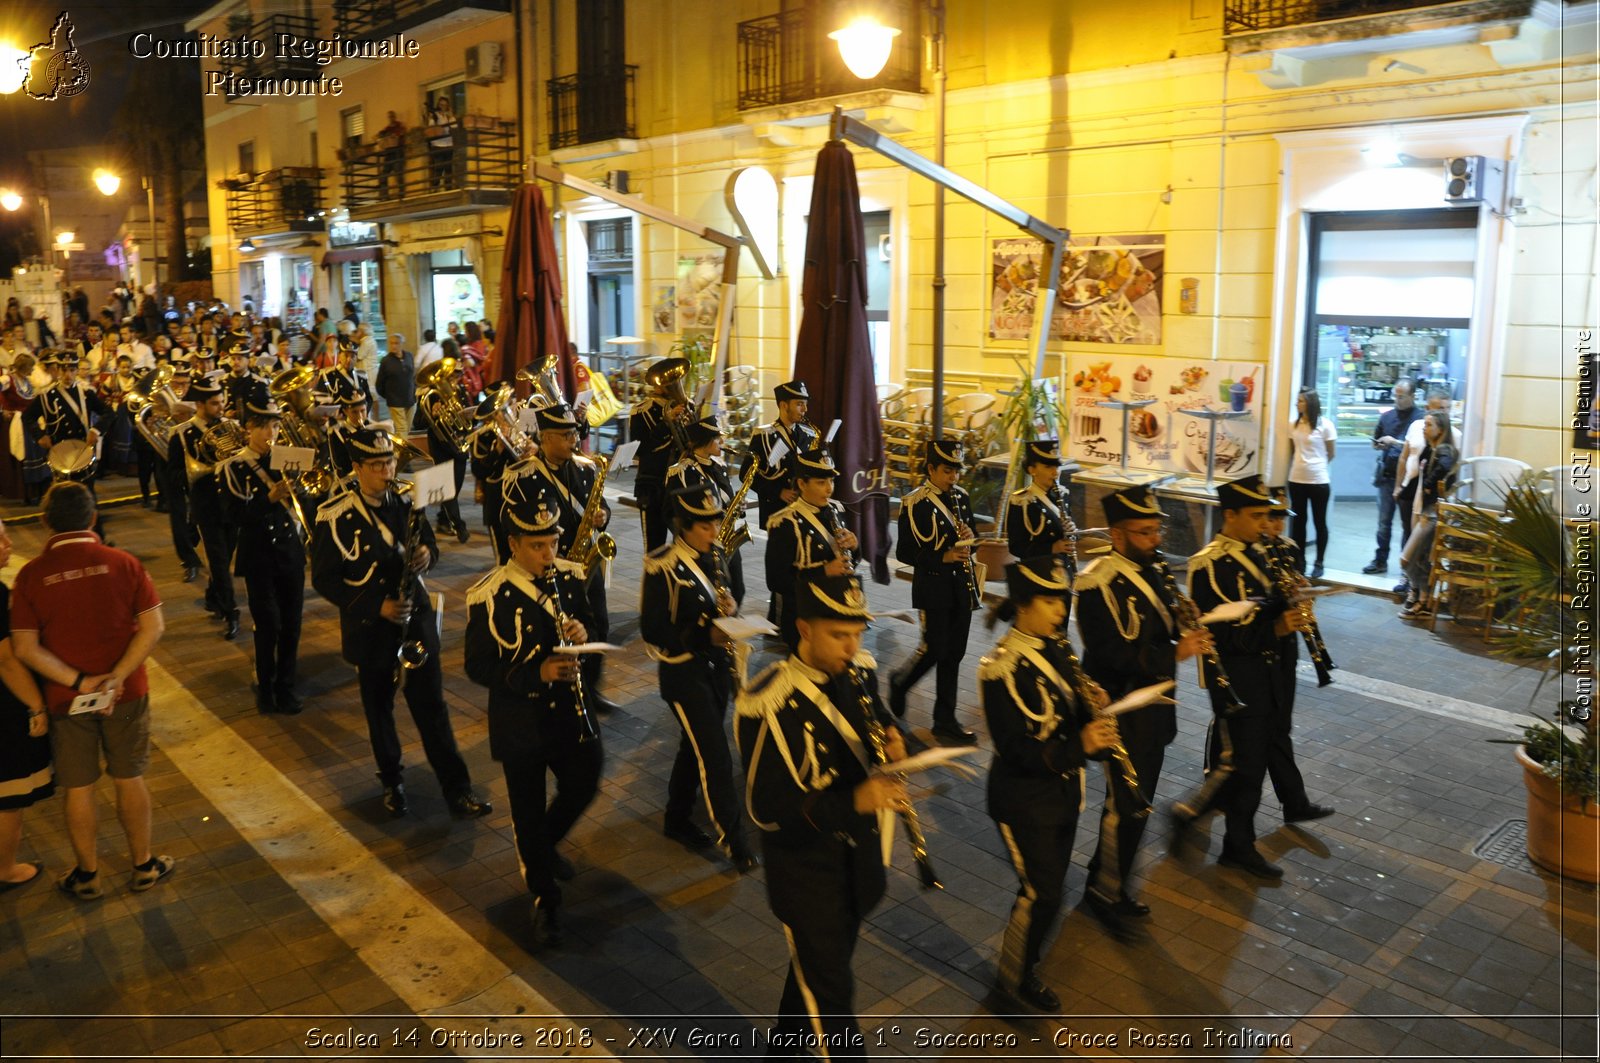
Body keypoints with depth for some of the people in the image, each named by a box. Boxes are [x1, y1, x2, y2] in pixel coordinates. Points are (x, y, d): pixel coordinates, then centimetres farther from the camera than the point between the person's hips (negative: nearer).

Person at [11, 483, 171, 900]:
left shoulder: (30, 576, -9)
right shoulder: (123, 563, -9)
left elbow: (25, 648, -12)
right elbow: (152, 627, -14)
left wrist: (78, 682, -14)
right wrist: (116, 677, -17)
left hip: (65, 700, 0)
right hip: (126, 694, 0)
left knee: (78, 790, 13)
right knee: (130, 780, 14)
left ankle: (88, 875, 29)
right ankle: (143, 865, 27)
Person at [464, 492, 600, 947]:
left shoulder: (571, 576, -5)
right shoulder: (487, 597, -18)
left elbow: (596, 625, 7)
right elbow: (478, 667, -14)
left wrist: (584, 631, -18)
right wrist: (535, 673, -28)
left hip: (569, 713, 4)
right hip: (519, 723, -4)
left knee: (585, 784, 15)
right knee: (528, 810, 10)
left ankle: (545, 845, 47)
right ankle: (544, 898, 31)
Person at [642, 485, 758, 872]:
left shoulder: (715, 557, 2)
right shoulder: (662, 567, -18)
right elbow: (652, 629, -18)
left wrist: (730, 608, -10)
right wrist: (704, 636, -26)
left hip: (716, 664, 7)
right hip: (682, 670, -7)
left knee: (696, 746, 18)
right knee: (716, 756, -6)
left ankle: (677, 820, 36)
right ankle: (733, 840, 4)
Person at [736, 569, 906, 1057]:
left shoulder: (859, 670, -8)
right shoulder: (768, 704, -29)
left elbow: (879, 718, 11)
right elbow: (765, 810, -27)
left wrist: (893, 739, -14)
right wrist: (853, 800, -40)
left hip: (860, 854, 7)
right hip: (805, 864, -7)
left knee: (819, 964, 27)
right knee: (831, 992, 7)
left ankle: (785, 1044, 53)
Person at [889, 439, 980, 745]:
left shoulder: (960, 497, 7)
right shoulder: (914, 504, -12)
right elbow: (904, 552, -12)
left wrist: (968, 537, -7)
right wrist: (943, 557, -21)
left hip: (961, 585, 6)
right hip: (932, 585, -6)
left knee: (954, 653, 8)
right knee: (935, 649, -3)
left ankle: (945, 720, 18)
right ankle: (900, 683, 27)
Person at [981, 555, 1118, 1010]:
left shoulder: (1057, 648, 0)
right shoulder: (1000, 668, -23)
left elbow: (1072, 712, 9)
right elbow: (1014, 751, -25)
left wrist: (1094, 716, -14)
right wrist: (1080, 746, -37)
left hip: (1063, 789, 7)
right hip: (1024, 798, -7)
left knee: (1050, 883, 19)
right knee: (1043, 892, 1)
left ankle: (1025, 950, 42)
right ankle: (1018, 975, 25)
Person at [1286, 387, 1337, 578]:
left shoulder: (1325, 425, -8)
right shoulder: (1294, 424, 4)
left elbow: (1331, 454, 2)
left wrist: (1316, 466, 11)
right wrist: (1300, 465, 10)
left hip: (1318, 481, -4)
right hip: (1296, 480, 4)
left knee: (1320, 522, 5)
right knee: (1298, 521, 10)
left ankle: (1319, 563, 13)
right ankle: (1300, 561, 19)